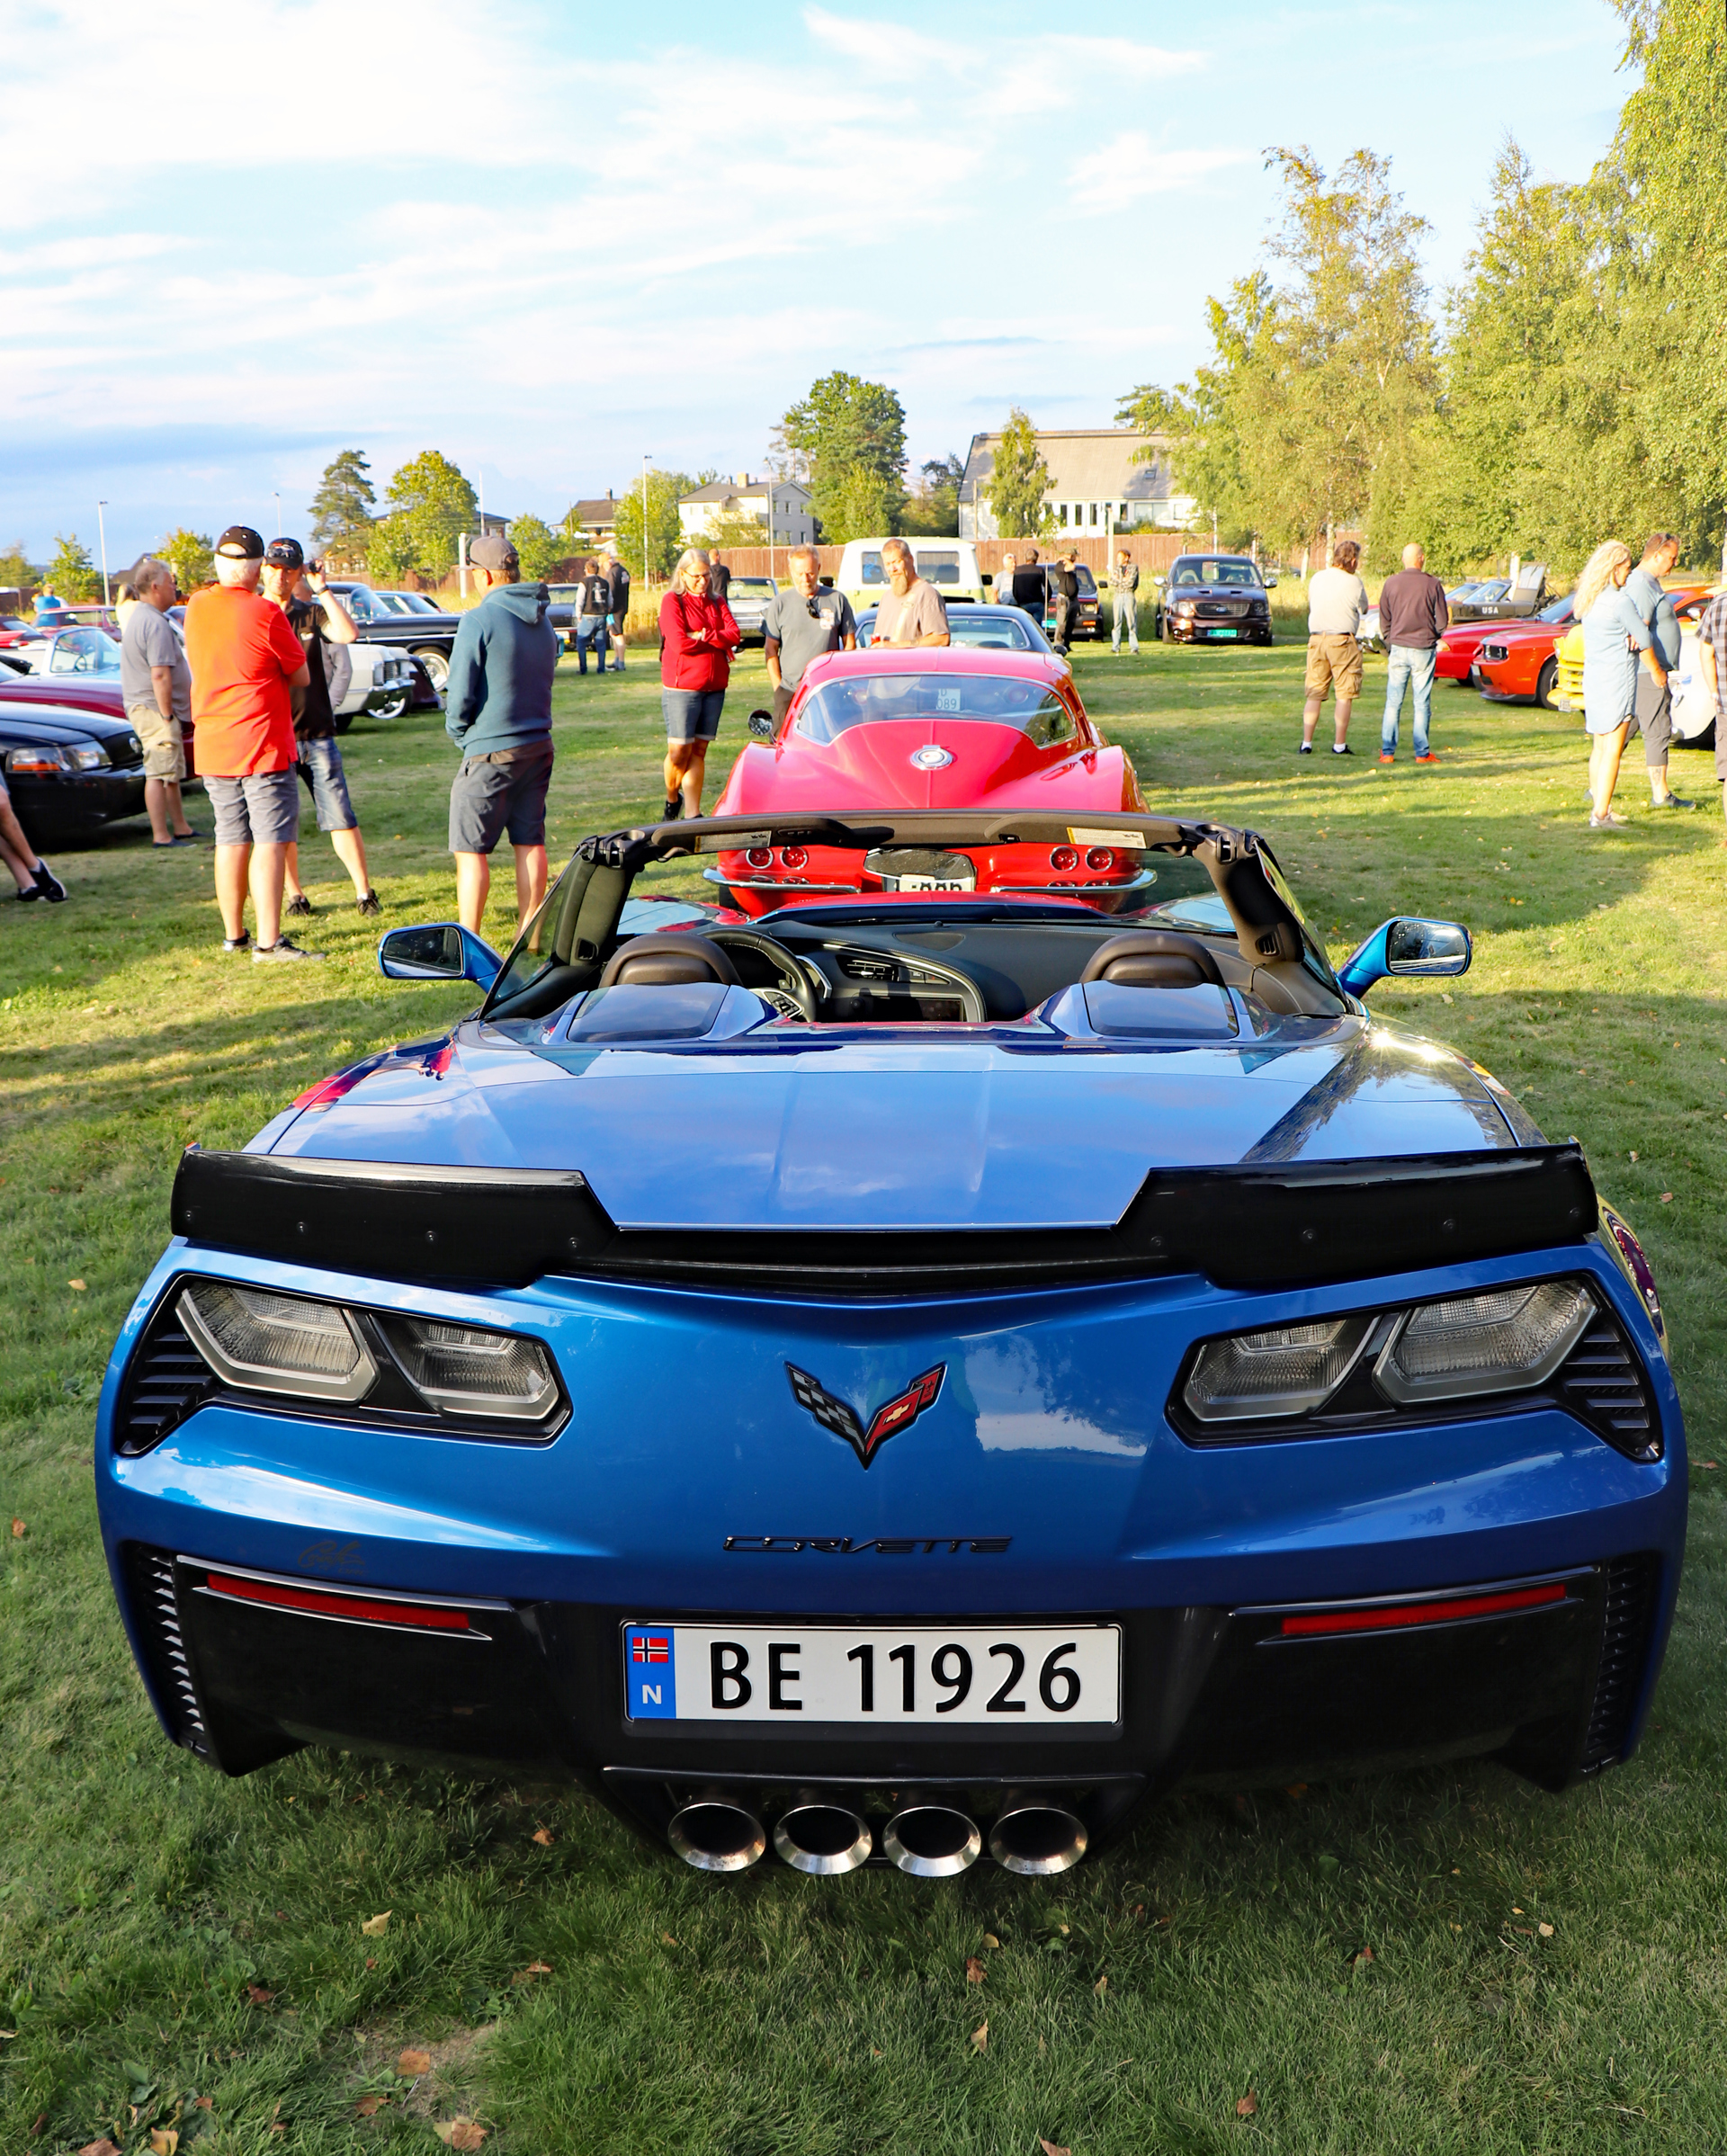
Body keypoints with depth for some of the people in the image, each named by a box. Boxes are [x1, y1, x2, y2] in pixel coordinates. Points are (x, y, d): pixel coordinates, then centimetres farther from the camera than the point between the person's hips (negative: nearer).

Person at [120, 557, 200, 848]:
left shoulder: (136, 616, 16)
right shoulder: (156, 623, -18)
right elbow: (160, 675, -25)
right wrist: (167, 715, -19)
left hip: (140, 704, 11)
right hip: (155, 708, -11)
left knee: (171, 773, 17)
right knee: (160, 774, -7)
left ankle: (181, 828, 24)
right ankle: (161, 836, -5)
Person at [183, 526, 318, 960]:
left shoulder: (196, 609, 7)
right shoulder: (265, 614, -12)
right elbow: (301, 677, -3)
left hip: (212, 748, 6)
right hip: (263, 746, -6)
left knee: (231, 842, 13)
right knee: (270, 842, -6)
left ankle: (233, 934, 20)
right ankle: (269, 941, -10)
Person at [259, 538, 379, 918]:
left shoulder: (312, 613, 7)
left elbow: (349, 634, -14)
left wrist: (322, 589, -10)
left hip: (316, 733, 0)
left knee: (340, 818, -3)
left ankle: (364, 891, 4)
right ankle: (294, 895, 16)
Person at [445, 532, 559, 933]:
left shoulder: (481, 619, -13)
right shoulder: (544, 621, 10)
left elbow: (460, 694, -12)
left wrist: (458, 732, 4)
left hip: (492, 751, -7)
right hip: (539, 746, 7)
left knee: (470, 850, -1)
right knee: (530, 843, 11)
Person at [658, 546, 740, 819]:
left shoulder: (717, 603, 14)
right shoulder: (672, 601, -2)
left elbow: (734, 635, -1)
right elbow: (679, 643, -14)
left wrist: (702, 636, -15)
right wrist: (718, 641, -3)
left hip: (715, 686, 5)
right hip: (681, 686, -4)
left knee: (699, 750, 4)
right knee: (679, 751, -6)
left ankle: (693, 815, 5)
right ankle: (672, 801, 19)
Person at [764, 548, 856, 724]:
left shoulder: (838, 600, 7)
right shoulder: (780, 603, 6)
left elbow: (850, 644, 10)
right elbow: (770, 649, 7)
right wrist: (778, 687, -1)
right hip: (789, 692, 0)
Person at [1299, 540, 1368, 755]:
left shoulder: (1317, 579, 8)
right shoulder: (1353, 582, -8)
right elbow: (1364, 609, 4)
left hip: (1316, 638, 5)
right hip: (1343, 641, -5)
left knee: (1314, 695, 9)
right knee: (1345, 695, 2)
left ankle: (1306, 743, 4)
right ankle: (1340, 744, 2)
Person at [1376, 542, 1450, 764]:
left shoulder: (1390, 584, 0)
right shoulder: (1433, 584, -5)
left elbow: (1384, 621, 6)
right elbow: (1442, 622, 0)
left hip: (1398, 647, 1)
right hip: (1424, 649, -1)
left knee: (1393, 703, 5)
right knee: (1422, 703, 4)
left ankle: (1387, 752, 3)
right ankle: (1422, 753, 5)